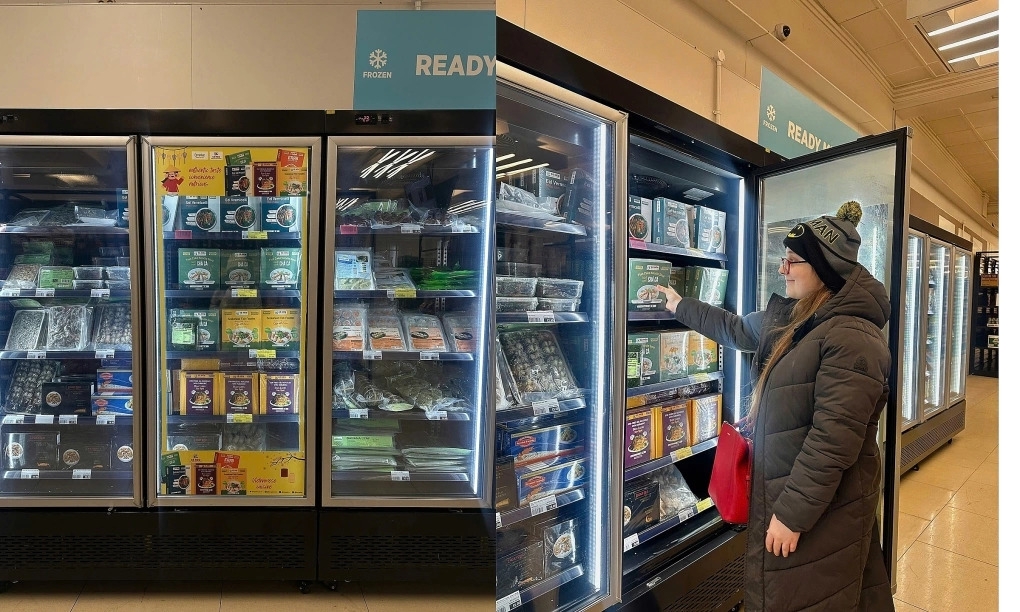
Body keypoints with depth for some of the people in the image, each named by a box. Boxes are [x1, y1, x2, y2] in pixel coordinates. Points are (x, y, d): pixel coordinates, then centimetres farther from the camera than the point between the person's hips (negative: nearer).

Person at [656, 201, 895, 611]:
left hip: (823, 505, -9)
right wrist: (680, 306, 28)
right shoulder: (789, 317, 5)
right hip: (783, 484, 9)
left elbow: (834, 440, -26)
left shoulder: (851, 338, -24)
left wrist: (793, 513, -22)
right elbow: (737, 330, 23)